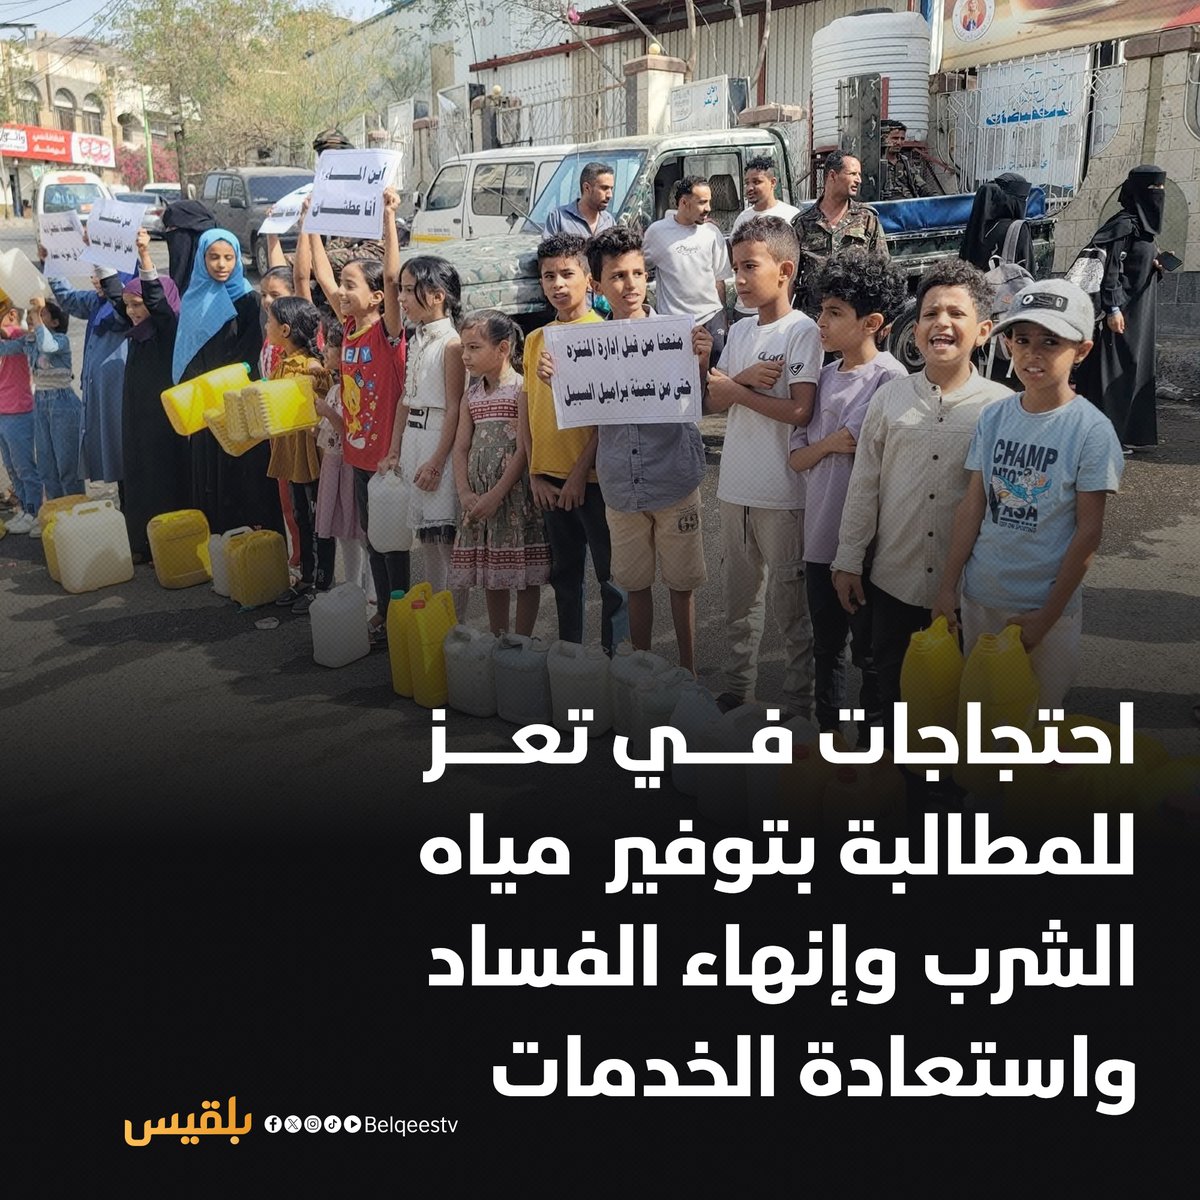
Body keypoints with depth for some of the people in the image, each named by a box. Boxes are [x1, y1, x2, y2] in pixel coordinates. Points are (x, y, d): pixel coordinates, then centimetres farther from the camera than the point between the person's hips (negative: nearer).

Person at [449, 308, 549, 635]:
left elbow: (524, 448, -14)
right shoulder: (471, 395, 12)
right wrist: (465, 494, -6)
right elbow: (461, 448, 9)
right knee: (492, 575, 13)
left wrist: (497, 494, -17)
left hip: (515, 493, -6)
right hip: (479, 498, 7)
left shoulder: (522, 389, -8)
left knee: (524, 573, 1)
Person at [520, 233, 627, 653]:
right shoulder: (536, 340, 11)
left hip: (593, 478, -6)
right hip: (548, 480, 6)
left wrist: (580, 472, -15)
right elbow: (526, 409, 10)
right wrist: (535, 473, 1)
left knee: (611, 575, 2)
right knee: (564, 574, 16)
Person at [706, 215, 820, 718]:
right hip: (736, 487, 7)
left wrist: (735, 388, -12)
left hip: (782, 493, -7)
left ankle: (798, 704, 15)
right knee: (738, 598, 17)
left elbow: (800, 411, -19)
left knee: (789, 603, 4)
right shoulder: (739, 331, 11)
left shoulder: (802, 331, -10)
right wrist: (747, 377, -13)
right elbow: (713, 401, 6)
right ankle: (737, 691, 31)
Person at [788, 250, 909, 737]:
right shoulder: (826, 377, 8)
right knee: (826, 644, 19)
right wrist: (830, 444, -12)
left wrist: (821, 443, -5)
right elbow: (796, 456, 6)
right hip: (820, 533, 7)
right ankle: (828, 730, 35)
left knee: (869, 651, 8)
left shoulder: (890, 378, -13)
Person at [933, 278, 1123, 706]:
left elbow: (1088, 531, -11)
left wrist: (1046, 618, -12)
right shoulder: (993, 417, -1)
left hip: (1047, 604, -3)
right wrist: (948, 587, -1)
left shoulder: (1091, 429, -12)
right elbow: (973, 505, 2)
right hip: (980, 596, 4)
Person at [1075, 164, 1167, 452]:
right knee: (1115, 370, -6)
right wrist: (1113, 309, -23)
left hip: (1141, 313, 9)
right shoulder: (1124, 224, -13)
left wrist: (1157, 266, 0)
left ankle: (1132, 433, 17)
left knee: (1136, 370, 11)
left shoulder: (1144, 225, 14)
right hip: (1122, 312, -9)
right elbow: (1110, 268, -18)